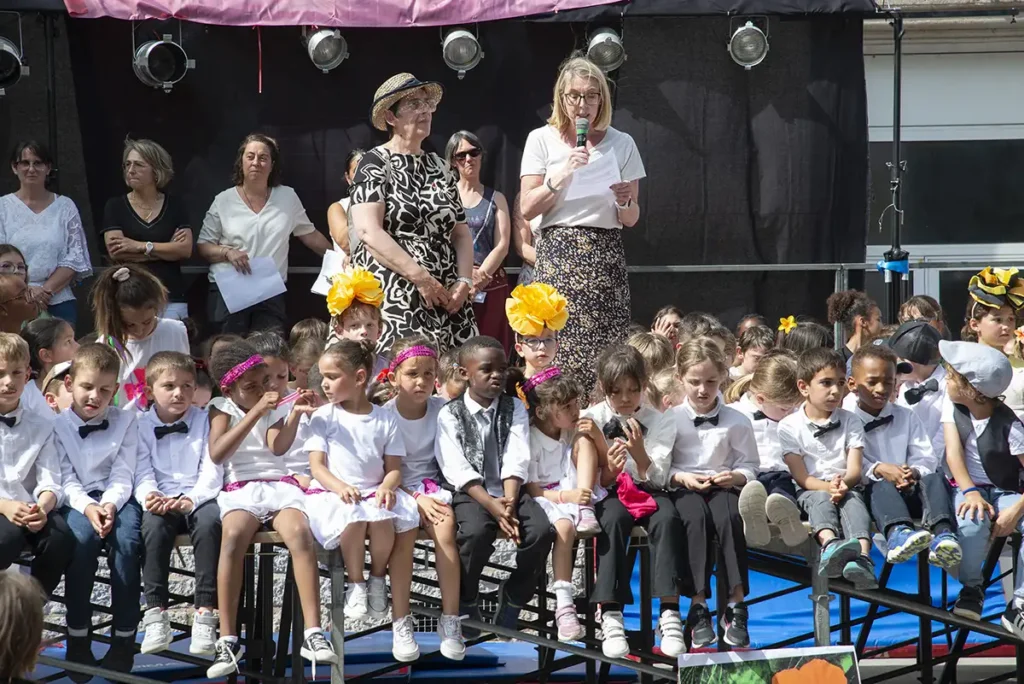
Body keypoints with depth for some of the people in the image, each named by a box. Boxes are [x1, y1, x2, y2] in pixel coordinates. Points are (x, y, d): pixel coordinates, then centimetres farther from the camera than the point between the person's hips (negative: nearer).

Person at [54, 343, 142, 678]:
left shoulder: (125, 421, 7)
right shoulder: (58, 425, 4)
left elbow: (123, 475, 0)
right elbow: (66, 478, -3)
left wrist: (110, 504, -20)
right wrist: (88, 507, -22)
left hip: (116, 497, 1)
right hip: (77, 500, -1)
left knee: (127, 540, -31)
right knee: (82, 536, -34)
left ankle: (124, 637, -21)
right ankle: (78, 637, -24)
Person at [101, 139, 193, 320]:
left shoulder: (175, 205, 8)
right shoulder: (115, 206, 5)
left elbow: (186, 249, -3)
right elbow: (116, 252, -7)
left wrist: (140, 246, -10)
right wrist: (167, 249, -6)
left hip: (171, 299, 1)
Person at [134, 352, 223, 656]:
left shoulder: (204, 421, 9)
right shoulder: (142, 426, 11)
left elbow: (212, 470, 0)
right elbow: (142, 471, 3)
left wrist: (192, 499, -18)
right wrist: (149, 495, -21)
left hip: (198, 497, 0)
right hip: (161, 500, 0)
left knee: (210, 521, -34)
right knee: (153, 523, -34)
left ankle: (205, 614, -32)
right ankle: (155, 613, -29)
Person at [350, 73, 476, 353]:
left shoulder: (441, 168, 16)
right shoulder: (376, 164, -1)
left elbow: (461, 233, 18)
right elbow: (369, 232, -13)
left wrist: (464, 281, -1)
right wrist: (421, 277, -17)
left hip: (445, 297, 6)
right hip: (391, 296, -6)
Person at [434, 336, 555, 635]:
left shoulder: (515, 408, 10)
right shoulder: (450, 414, 2)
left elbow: (516, 462, -2)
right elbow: (458, 469, -9)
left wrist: (509, 503, -18)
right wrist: (491, 505, -21)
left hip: (510, 490, 3)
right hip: (471, 494, -3)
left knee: (542, 530, -25)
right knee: (476, 531, -34)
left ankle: (513, 598, -2)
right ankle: (465, 603, -10)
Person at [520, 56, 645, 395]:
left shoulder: (621, 144, 11)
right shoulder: (542, 139, 7)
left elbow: (631, 219, 13)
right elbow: (527, 209, 0)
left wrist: (625, 203, -9)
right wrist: (562, 175, -11)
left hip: (606, 256, 1)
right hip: (558, 254, -1)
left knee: (606, 353, -7)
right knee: (556, 352, -8)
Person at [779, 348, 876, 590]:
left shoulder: (850, 422, 13)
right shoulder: (790, 426, 5)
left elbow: (855, 469, 2)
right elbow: (801, 476, -3)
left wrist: (843, 483, -22)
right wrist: (828, 487, -22)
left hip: (846, 487, 2)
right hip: (811, 490, -2)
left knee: (853, 499, -32)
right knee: (821, 499, -35)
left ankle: (862, 557, -60)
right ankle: (830, 544, -68)